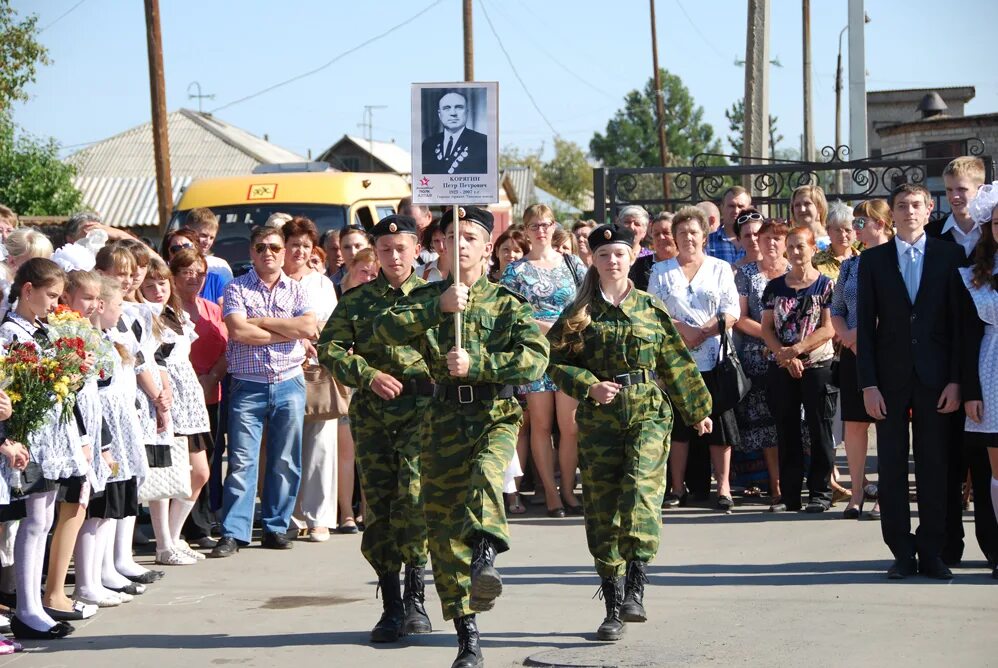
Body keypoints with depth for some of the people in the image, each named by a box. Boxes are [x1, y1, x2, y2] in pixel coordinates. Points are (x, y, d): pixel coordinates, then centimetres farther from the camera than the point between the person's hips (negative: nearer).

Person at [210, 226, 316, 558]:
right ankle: (233, 533, -5)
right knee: (242, 461, -7)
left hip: (289, 384, 3)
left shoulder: (296, 290, 10)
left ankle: (276, 528, 15)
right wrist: (287, 331, -8)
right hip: (248, 386, -2)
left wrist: (260, 321, -9)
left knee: (285, 462, 6)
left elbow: (308, 326, -8)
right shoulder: (237, 288, 3)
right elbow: (238, 331, -13)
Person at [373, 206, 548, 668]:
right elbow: (385, 330, -7)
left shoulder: (507, 302, 5)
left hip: (495, 415, -2)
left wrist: (475, 363, -18)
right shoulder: (426, 298, 12)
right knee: (443, 525, 1)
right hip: (444, 418, 2)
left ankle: (485, 554, -50)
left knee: (485, 475, -37)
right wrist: (438, 307, -16)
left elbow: (536, 359, -9)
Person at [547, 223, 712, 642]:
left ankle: (636, 587, -25)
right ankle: (613, 608, 8)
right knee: (601, 510, 0)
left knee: (640, 486, -24)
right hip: (599, 419, 1)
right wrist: (589, 386, -12)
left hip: (649, 414, -1)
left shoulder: (651, 309, 8)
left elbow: (676, 363, 15)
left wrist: (697, 411, 20)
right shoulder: (579, 313, 7)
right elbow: (557, 362, 4)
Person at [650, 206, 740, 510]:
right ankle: (678, 488, 8)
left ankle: (723, 487, 1)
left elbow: (731, 313, 1)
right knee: (677, 425, 2)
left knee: (719, 423, -3)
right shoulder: (661, 271, 13)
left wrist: (701, 333, -12)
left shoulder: (720, 269, 10)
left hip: (713, 358, -1)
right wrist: (682, 328, -12)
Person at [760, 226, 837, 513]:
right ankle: (789, 493, 12)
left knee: (819, 430, -1)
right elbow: (766, 328, 6)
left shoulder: (826, 285, -1)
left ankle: (820, 492, 5)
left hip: (818, 365, -4)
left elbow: (829, 328, -9)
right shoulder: (775, 287, 10)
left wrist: (797, 349, -17)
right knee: (786, 431, 6)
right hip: (781, 369, 4)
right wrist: (785, 356, -9)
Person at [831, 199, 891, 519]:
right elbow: (836, 309, 15)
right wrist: (847, 336, -4)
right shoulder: (850, 265, 12)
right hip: (853, 354, 5)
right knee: (854, 422, 5)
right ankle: (857, 491, 11)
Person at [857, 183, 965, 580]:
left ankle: (932, 552, 8)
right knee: (891, 466, 2)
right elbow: (865, 324, 3)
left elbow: (959, 320, 1)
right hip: (890, 378, 1)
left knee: (934, 466, 2)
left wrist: (955, 379, -6)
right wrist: (868, 383, -5)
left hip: (935, 377, -1)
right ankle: (902, 553, 8)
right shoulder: (874, 260, 5)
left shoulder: (950, 256, 4)